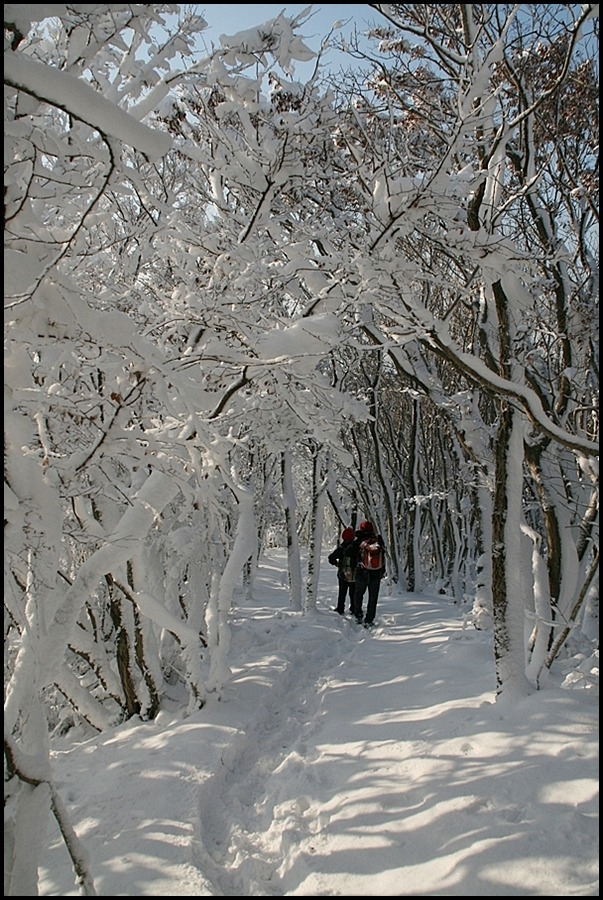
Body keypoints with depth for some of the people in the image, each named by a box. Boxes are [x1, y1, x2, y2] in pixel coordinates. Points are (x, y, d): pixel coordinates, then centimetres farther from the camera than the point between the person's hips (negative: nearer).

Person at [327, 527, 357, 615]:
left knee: (342, 593, 14)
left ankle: (340, 609, 18)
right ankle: (353, 610, 15)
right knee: (353, 593, 11)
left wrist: (336, 563, 5)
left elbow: (331, 558, -10)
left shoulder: (341, 548, -9)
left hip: (343, 574, 1)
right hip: (355, 574, -1)